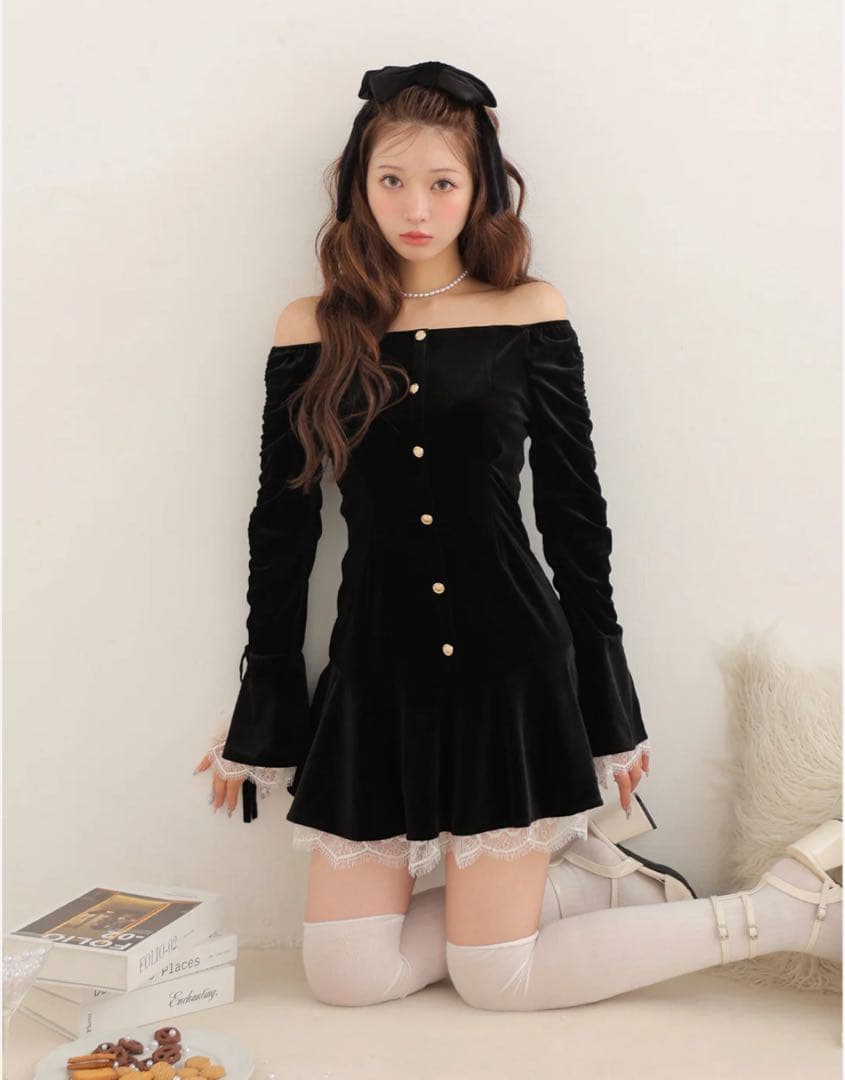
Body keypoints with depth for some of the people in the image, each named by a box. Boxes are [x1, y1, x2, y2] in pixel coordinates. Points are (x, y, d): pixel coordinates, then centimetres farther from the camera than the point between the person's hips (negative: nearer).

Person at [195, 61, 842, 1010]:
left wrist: (609, 708, 5)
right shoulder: (312, 332, 3)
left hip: (507, 661, -3)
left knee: (494, 978, -2)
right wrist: (256, 725, 9)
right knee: (345, 976, 3)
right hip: (373, 676, 3)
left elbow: (574, 512, 3)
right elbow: (281, 529, 6)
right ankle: (581, 881, 19)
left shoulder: (530, 316, -1)